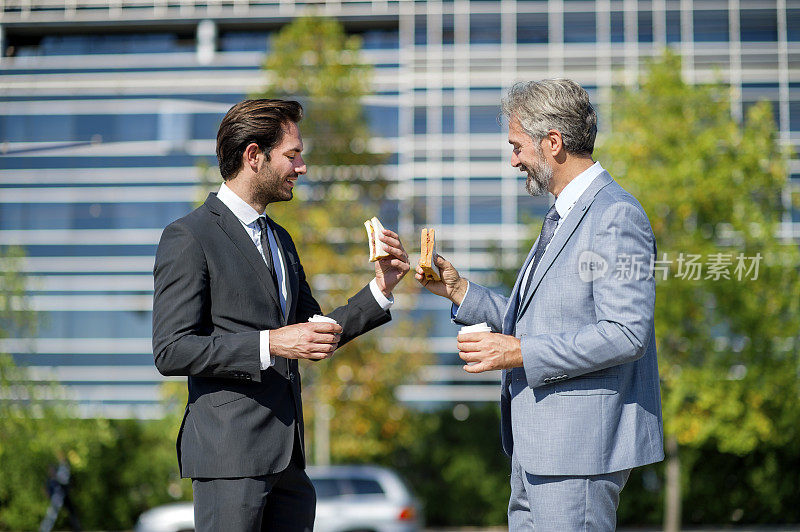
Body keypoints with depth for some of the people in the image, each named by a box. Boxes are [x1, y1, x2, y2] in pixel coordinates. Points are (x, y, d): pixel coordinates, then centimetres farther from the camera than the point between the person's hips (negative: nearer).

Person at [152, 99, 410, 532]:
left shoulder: (280, 240, 20)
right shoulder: (189, 237, -6)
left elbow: (314, 335, 23)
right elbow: (170, 351, -14)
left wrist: (380, 290, 11)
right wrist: (269, 345, -20)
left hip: (287, 457, 8)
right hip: (229, 455, -8)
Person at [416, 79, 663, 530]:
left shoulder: (617, 216, -14)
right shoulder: (563, 218, 19)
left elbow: (626, 334, -22)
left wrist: (520, 353, -20)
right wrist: (458, 290, 14)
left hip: (581, 445, -10)